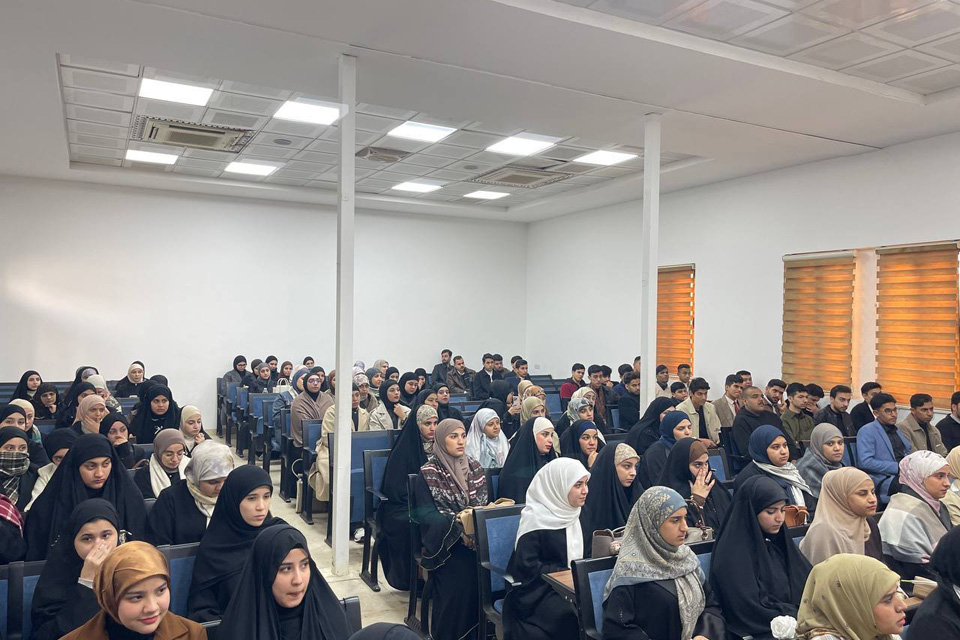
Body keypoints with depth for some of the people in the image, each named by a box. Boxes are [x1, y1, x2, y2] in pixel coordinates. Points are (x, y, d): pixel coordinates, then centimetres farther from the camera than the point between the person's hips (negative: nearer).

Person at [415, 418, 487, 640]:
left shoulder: (475, 468, 11)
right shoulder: (428, 473, -2)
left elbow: (485, 504, 12)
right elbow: (425, 513, -7)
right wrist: (458, 528, -20)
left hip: (476, 536, 4)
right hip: (444, 540, -3)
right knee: (461, 570, -25)